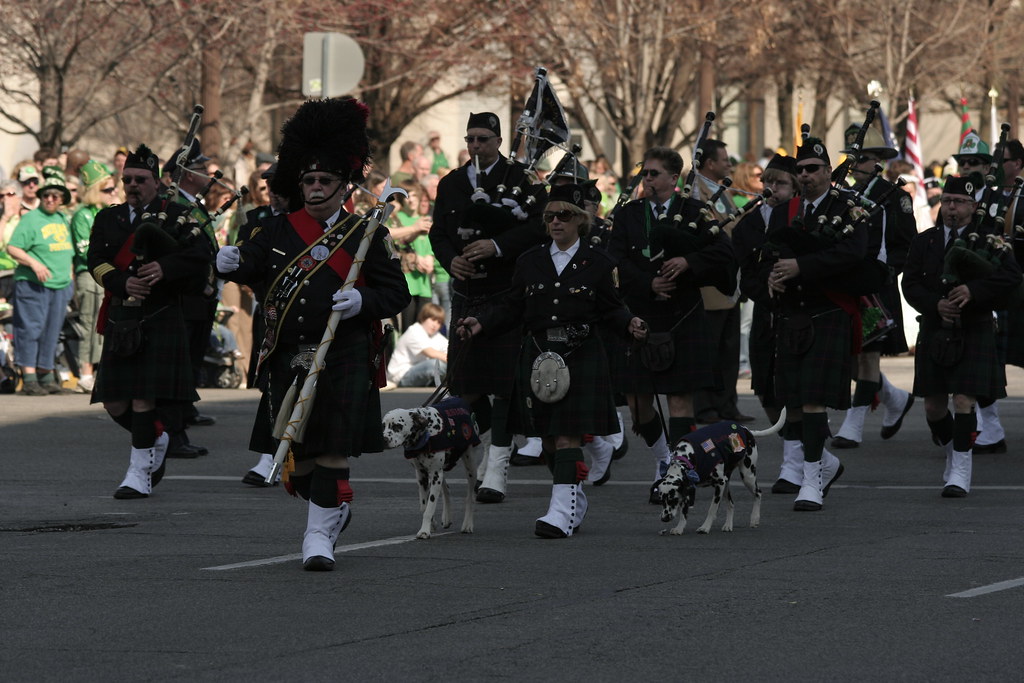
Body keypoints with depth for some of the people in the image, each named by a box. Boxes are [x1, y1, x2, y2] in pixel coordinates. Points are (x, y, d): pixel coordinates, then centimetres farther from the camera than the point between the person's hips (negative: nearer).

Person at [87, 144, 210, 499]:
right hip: (120, 319, 5)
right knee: (114, 403, 5)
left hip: (160, 319, -5)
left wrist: (165, 267, -25)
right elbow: (96, 261, 2)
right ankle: (157, 439, 32)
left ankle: (140, 473, -4)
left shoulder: (177, 215, 4)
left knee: (143, 397, -11)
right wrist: (123, 283, -17)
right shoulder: (107, 218, 15)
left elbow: (201, 254, -8)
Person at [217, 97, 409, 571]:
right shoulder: (276, 232, 9)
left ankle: (320, 535, -4)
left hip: (343, 360, -3)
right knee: (295, 456, 7)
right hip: (288, 360, 3)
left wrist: (363, 301, -16)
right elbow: (251, 267, -4)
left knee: (333, 451, -10)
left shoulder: (366, 236, 5)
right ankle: (335, 509, 33)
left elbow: (396, 293, 4)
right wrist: (230, 264, -28)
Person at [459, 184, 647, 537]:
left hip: (581, 357, -4)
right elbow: (512, 308, 11)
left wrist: (629, 324, -16)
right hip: (539, 355, 4)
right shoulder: (530, 262, 11)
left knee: (568, 435, -12)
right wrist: (481, 323, -3)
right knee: (549, 437, 8)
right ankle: (576, 501, 25)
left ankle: (562, 512, -17)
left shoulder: (597, 263, 4)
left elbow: (611, 309, 4)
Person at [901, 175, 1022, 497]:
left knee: (964, 401, -12)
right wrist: (936, 304, -18)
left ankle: (960, 471, -7)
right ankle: (954, 454, 32)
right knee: (934, 407, 6)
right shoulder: (924, 241, 8)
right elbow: (910, 284, 0)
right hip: (934, 333, 3)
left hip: (974, 334, -3)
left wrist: (973, 291, -23)